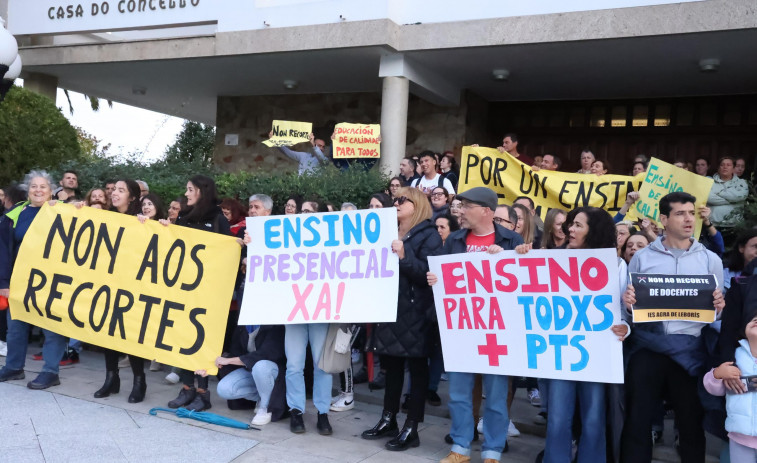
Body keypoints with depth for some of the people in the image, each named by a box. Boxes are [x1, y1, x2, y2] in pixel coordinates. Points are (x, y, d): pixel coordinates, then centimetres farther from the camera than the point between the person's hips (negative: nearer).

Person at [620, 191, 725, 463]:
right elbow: (628, 304, 8)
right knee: (637, 419, 4)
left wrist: (719, 307, -14)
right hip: (647, 346, 0)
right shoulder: (642, 257, 6)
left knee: (691, 422, 9)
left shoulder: (710, 260, 8)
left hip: (689, 349, 0)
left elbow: (718, 310, 9)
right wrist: (626, 302, -14)